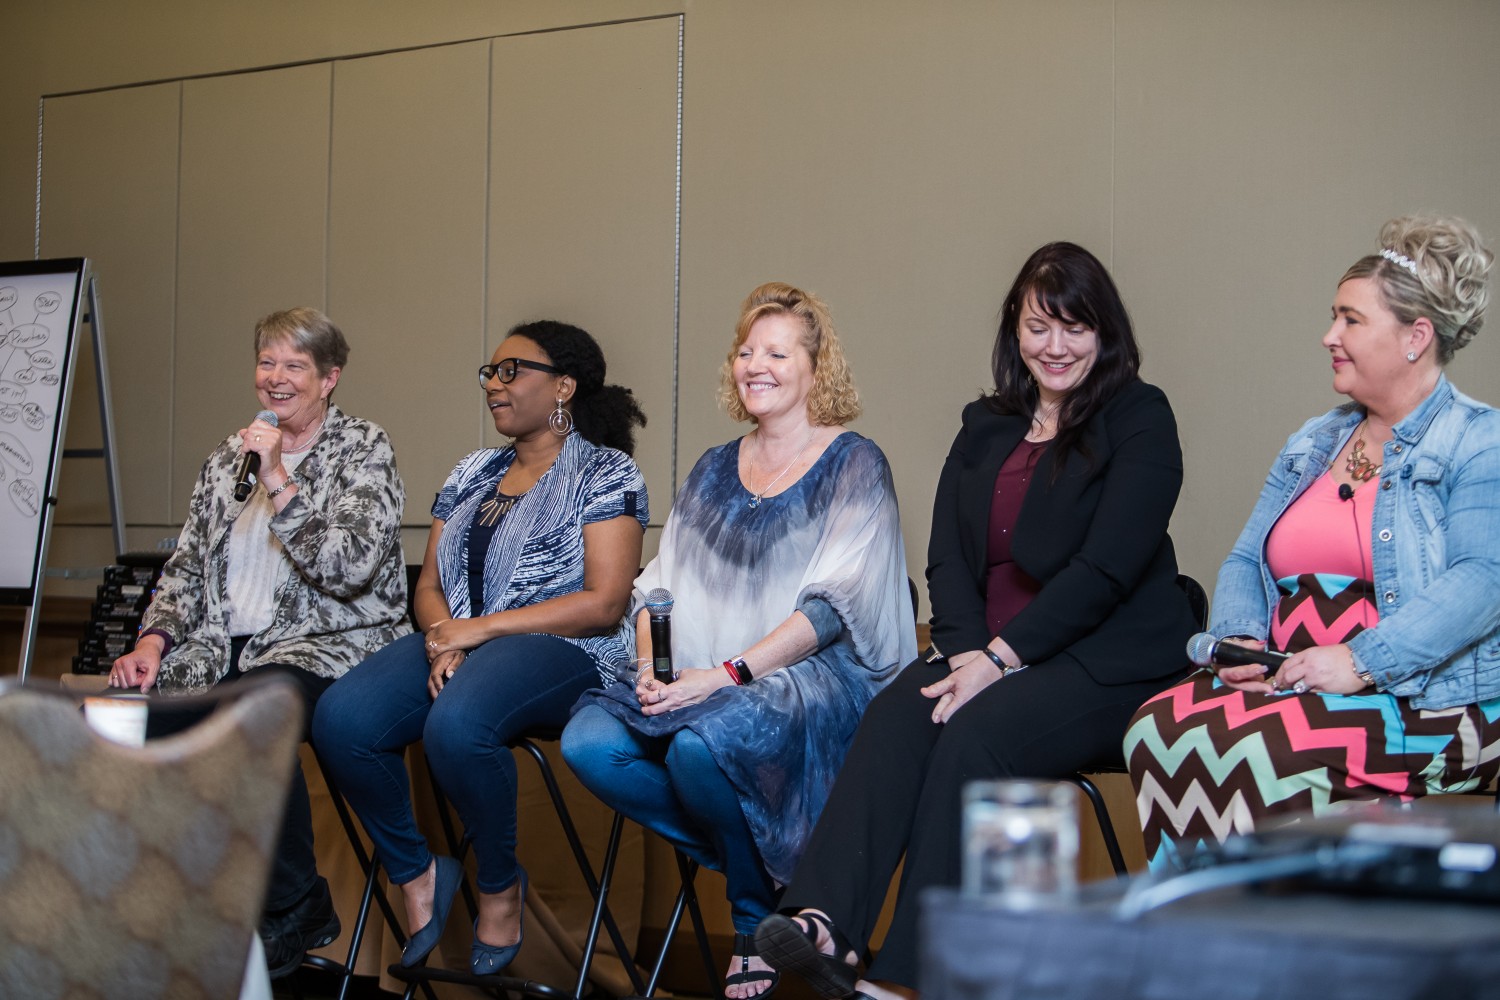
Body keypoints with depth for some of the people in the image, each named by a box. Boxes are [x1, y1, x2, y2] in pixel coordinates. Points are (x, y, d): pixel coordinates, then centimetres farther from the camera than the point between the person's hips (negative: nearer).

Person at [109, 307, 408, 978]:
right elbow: (187, 568, 16)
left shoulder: (363, 449, 2)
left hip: (327, 646, -5)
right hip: (226, 650, 5)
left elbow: (352, 566, -12)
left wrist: (280, 483, -17)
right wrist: (153, 640, -2)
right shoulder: (228, 459, 19)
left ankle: (296, 908, -16)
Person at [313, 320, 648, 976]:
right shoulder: (472, 474, 23)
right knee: (340, 719, -24)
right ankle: (415, 873, -4)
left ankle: (501, 885, -12)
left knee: (456, 724, -38)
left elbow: (603, 603, -8)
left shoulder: (606, 472, 3)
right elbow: (429, 585, 18)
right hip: (457, 640, 6)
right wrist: (443, 641, -6)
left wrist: (482, 627, -12)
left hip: (562, 650, -6)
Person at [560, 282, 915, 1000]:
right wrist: (652, 666, -6)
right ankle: (746, 860, -4)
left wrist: (730, 672, -19)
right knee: (588, 741, -21)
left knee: (700, 744, -35)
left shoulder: (852, 465, 1)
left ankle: (757, 912, -7)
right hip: (700, 682, 6)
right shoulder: (713, 471, 19)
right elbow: (660, 587, 15)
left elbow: (835, 604, -10)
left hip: (816, 678, -6)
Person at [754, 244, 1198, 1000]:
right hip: (986, 652, 5)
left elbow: (1105, 568, -12)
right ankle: (823, 923, -43)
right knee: (895, 714, -26)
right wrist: (967, 651, -10)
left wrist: (999, 659, -18)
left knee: (976, 731, -32)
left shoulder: (1140, 420, -1)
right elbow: (946, 559, 10)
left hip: (1107, 663, -5)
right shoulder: (985, 427, 18)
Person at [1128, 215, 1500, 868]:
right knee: (1156, 726, -24)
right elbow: (1246, 562, 20)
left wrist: (1363, 661, -26)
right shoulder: (1312, 444, 23)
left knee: (1246, 745, -34)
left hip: (1428, 706, -6)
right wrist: (1239, 638, -3)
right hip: (1292, 685, 6)